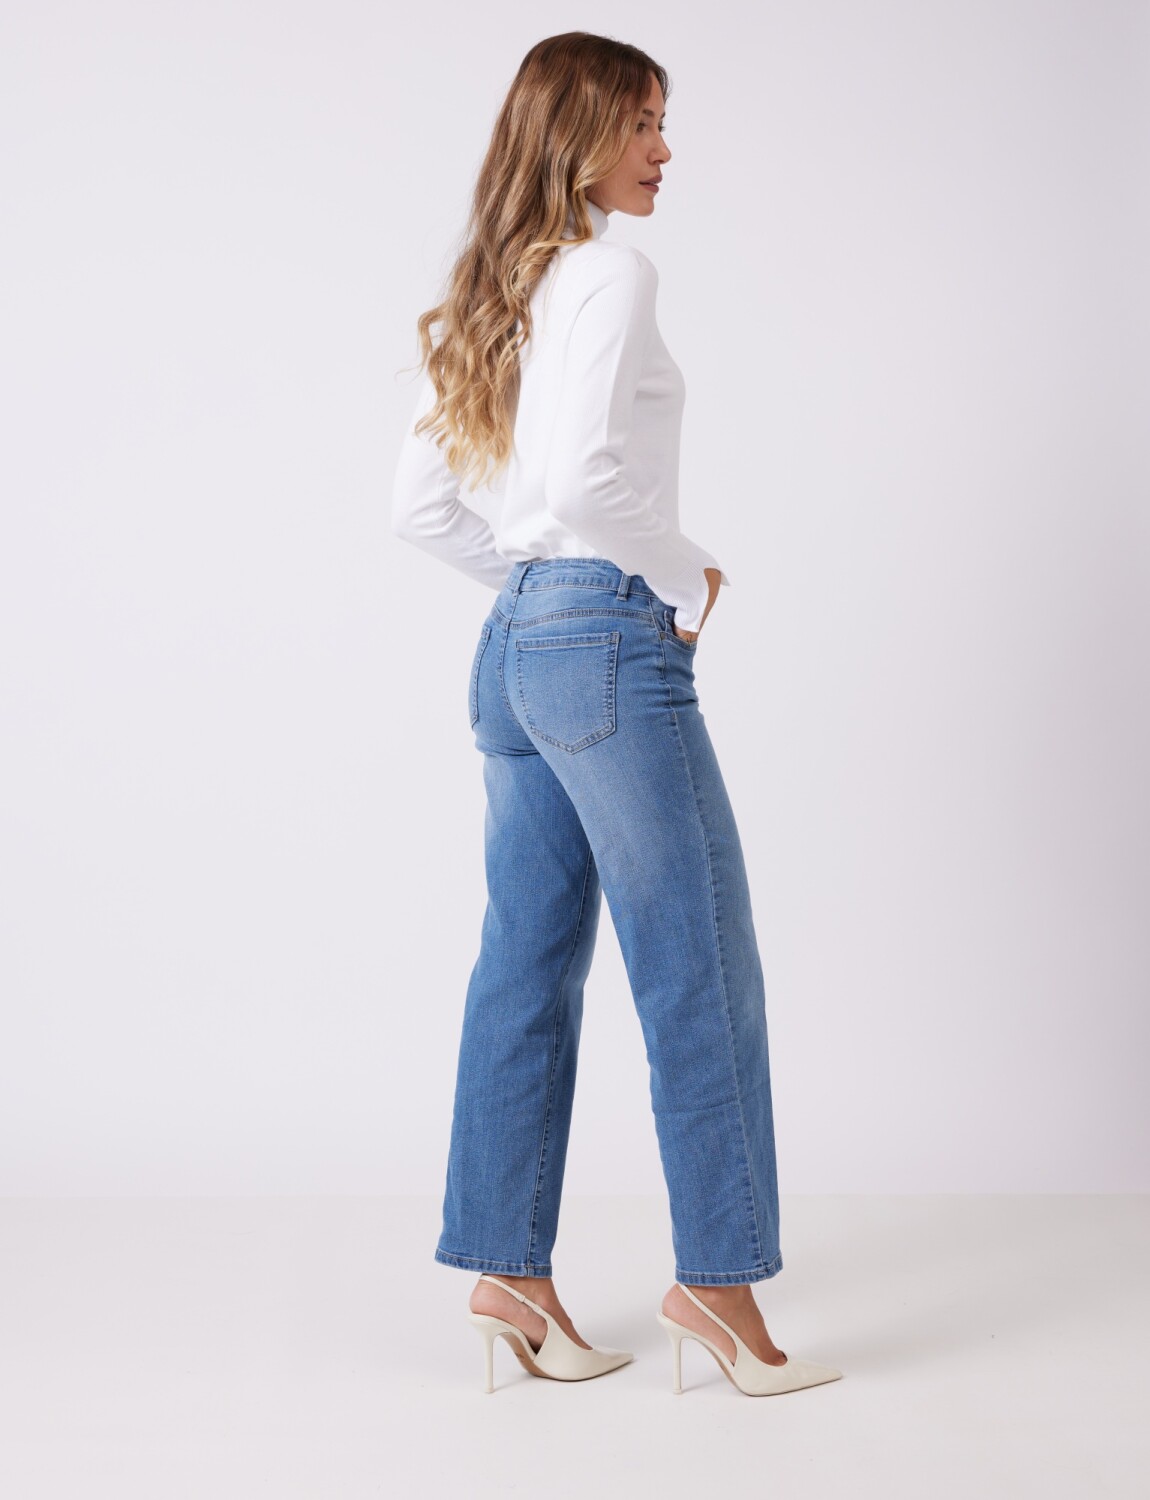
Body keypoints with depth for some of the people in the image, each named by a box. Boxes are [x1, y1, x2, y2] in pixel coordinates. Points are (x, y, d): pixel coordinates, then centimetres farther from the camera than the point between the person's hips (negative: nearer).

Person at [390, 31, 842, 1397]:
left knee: (529, 969, 11)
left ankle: (507, 1270, 18)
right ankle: (716, 1277, 7)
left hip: (514, 646, 9)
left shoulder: (492, 293, 16)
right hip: (610, 638, -9)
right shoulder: (609, 270, -10)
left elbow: (418, 504, 17)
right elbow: (583, 471, -24)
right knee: (700, 972, -1)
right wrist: (685, 571, -10)